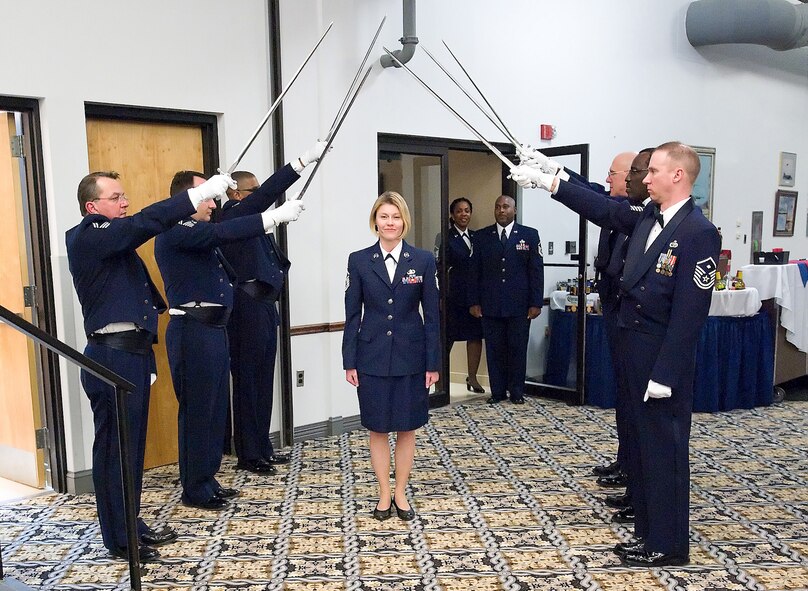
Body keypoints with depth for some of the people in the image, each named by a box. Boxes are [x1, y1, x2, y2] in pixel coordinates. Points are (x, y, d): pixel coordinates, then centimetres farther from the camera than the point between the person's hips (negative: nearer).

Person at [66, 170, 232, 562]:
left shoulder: (117, 242, 18)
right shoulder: (87, 238, -11)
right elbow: (146, 222, -26)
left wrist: (146, 358, 19)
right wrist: (200, 193, -28)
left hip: (132, 355, 10)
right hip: (111, 358, -10)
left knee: (132, 444, 16)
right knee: (114, 447, 0)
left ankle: (132, 526, 28)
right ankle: (120, 540, 11)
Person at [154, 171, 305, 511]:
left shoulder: (200, 231, 17)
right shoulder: (174, 233, -14)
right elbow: (223, 233, -27)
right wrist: (276, 216, -28)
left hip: (213, 329, 10)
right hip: (192, 332, -10)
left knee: (215, 409, 15)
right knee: (196, 411, 0)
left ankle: (207, 480, 27)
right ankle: (195, 491, 12)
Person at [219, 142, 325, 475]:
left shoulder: (253, 221, 17)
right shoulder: (233, 216, -11)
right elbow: (267, 194, -24)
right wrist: (305, 160, -28)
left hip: (264, 306, 9)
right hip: (247, 308, -9)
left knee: (263, 381, 14)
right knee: (248, 381, -2)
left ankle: (262, 448, 23)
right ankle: (248, 455, 7)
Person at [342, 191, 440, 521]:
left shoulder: (423, 260, -1)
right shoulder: (359, 261, -1)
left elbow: (432, 315, 0)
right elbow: (352, 315, 1)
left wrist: (433, 362, -2)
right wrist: (349, 361, -2)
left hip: (410, 357, 0)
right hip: (372, 358, 0)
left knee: (407, 428, 9)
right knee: (377, 428, 9)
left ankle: (401, 493, 24)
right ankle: (384, 494, 23)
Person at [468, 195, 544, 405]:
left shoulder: (529, 235, 3)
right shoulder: (481, 236, 7)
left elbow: (537, 271, 1)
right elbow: (474, 271, 7)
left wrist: (536, 303, -4)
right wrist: (474, 302, 0)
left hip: (519, 305, -1)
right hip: (490, 306, 1)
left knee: (518, 349, 5)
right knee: (494, 350, 5)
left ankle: (517, 391, 18)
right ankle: (497, 391, 15)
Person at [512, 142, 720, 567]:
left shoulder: (698, 232, -17)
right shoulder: (647, 218, 6)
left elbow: (689, 312, -20)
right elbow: (603, 210, 16)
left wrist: (665, 373, -20)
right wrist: (547, 182, 13)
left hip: (662, 356, -8)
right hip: (632, 350, 8)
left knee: (664, 450, 3)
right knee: (640, 446, 16)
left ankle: (669, 545, 18)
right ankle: (648, 532, 29)